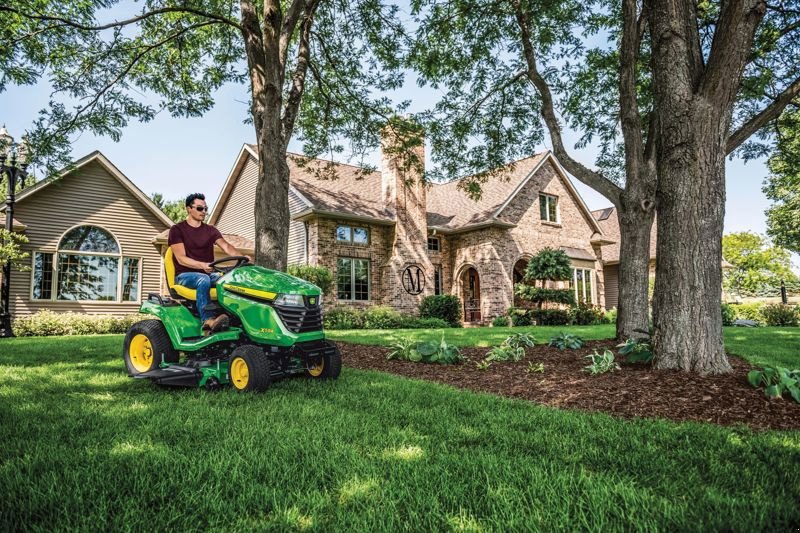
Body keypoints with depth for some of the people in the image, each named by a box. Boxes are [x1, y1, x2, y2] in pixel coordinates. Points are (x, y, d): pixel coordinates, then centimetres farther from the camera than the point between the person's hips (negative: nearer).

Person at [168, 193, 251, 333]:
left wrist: (241, 257, -25)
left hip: (208, 273, 4)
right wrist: (202, 265, -30)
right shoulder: (177, 230, 0)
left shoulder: (210, 230, 13)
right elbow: (181, 258, -11)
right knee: (203, 279, -37)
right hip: (184, 275, -4)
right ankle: (208, 320, -50)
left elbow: (226, 246, -3)